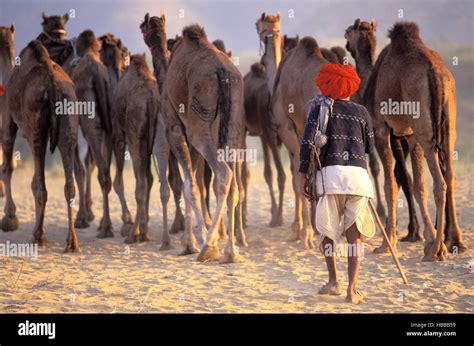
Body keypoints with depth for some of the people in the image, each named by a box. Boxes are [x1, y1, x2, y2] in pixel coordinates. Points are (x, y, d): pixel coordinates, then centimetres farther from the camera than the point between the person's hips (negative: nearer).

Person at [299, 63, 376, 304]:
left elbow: (308, 140, -2)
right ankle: (352, 289, -7)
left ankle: (333, 281, 13)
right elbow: (369, 147, 25)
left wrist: (303, 174, 2)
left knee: (327, 228, 16)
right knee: (355, 232, 1)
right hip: (357, 173, 1)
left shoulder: (320, 106, 8)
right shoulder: (361, 112, 14)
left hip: (330, 172, -1)